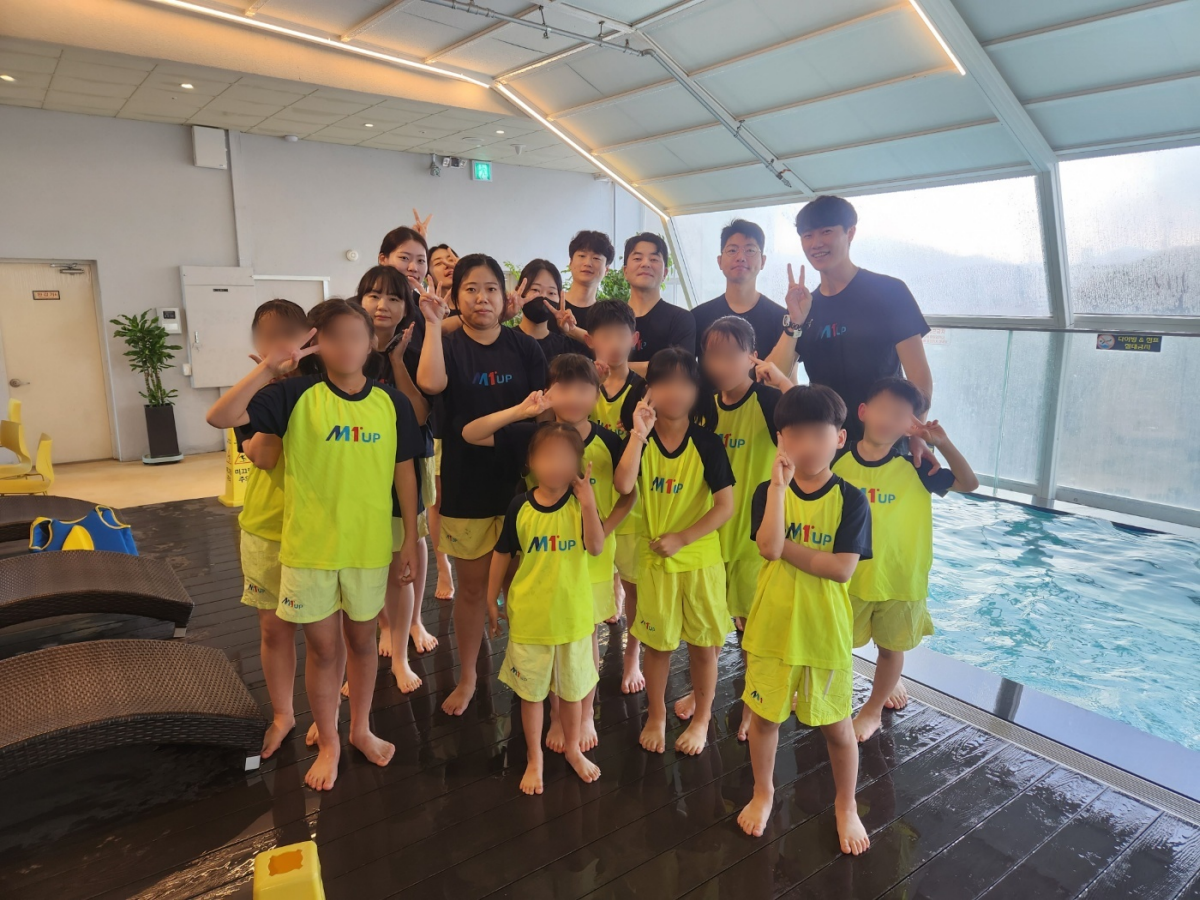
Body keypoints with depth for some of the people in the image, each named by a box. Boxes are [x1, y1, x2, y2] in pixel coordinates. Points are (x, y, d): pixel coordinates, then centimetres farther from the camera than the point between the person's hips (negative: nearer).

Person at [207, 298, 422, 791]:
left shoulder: (392, 403, -5)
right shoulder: (296, 394, -10)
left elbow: (404, 473, 2)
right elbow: (219, 417, -18)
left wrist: (410, 540, 4)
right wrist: (269, 368, -28)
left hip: (369, 546, 2)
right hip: (308, 547, -1)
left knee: (361, 639, 19)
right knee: (322, 648, 13)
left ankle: (361, 728, 41)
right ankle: (328, 743, 34)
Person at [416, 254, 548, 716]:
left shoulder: (524, 346, 1)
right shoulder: (448, 345, -3)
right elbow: (431, 383, -25)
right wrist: (433, 324, -21)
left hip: (519, 478, 1)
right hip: (466, 483, -1)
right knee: (472, 584, 11)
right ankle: (467, 677, 31)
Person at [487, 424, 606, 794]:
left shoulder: (579, 503, -9)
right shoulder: (520, 507, -9)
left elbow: (596, 547, -22)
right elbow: (502, 554, 1)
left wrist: (588, 502, -29)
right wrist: (492, 601, 5)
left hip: (572, 614, 0)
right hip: (528, 615, 0)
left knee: (571, 688, 19)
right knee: (531, 691, 15)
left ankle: (572, 747, 43)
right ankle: (534, 757, 35)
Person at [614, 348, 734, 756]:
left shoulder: (707, 443, -11)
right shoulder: (641, 440, -6)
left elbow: (725, 506, -14)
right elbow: (623, 485, -24)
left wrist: (681, 538, -17)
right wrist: (639, 433, -28)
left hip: (700, 559, -1)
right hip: (653, 558, 2)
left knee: (702, 642, 12)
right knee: (657, 641, 15)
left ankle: (702, 718, 34)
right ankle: (656, 716, 37)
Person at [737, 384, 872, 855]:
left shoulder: (850, 500, -10)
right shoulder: (768, 491, -7)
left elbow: (842, 568, -18)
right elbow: (768, 548, -23)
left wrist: (785, 548, -18)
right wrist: (779, 485, -28)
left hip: (825, 632, -1)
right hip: (771, 627, 1)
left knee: (836, 725, 14)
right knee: (763, 716, 16)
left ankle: (846, 805, 39)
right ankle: (762, 792, 41)